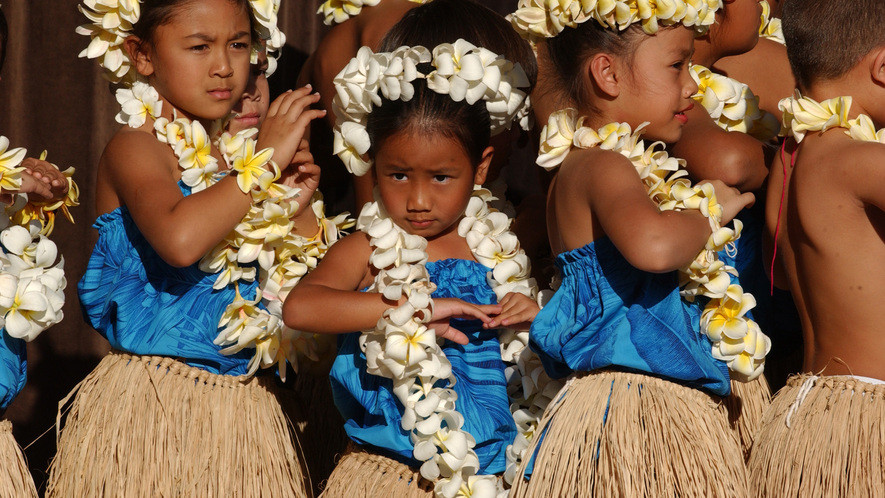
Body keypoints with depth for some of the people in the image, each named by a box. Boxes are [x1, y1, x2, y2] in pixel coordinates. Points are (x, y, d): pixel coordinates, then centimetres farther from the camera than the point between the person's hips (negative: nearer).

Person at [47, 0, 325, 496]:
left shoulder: (240, 154, 11)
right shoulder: (134, 149, -8)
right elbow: (179, 239, -32)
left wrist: (298, 207, -1)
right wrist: (267, 160, -22)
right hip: (152, 408, -6)